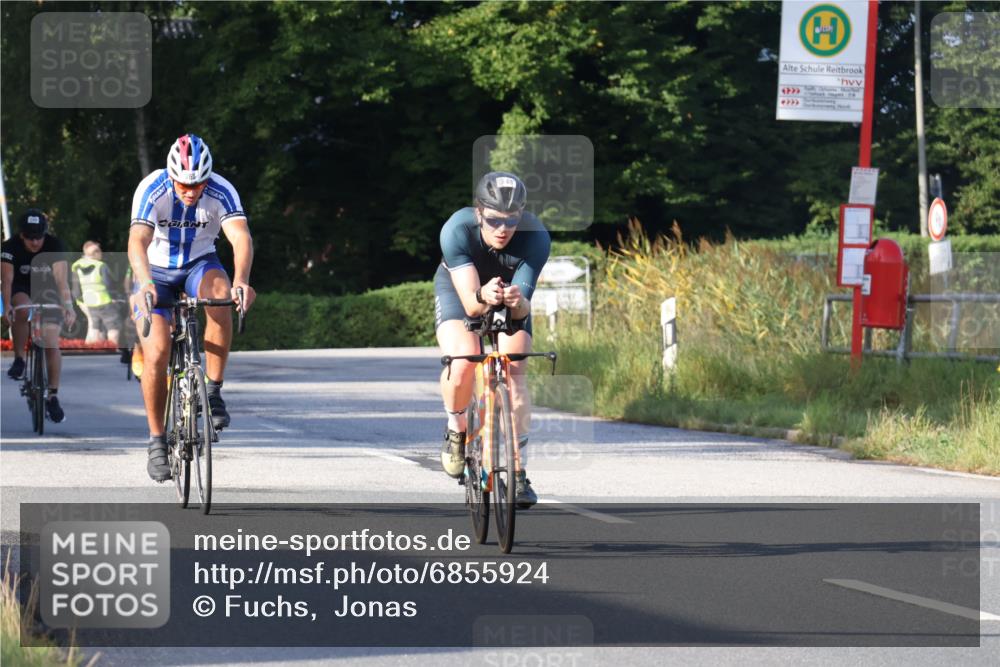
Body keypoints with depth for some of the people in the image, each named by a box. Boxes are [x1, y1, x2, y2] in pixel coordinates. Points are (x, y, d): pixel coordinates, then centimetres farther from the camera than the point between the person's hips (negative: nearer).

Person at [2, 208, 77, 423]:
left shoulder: (54, 246, -24)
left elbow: (61, 279, -33)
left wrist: (68, 305, -48)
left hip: (48, 293, 0)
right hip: (22, 290, 0)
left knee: (52, 344, -11)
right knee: (23, 311, -36)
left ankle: (52, 396, -2)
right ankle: (19, 359, -18)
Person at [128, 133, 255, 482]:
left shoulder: (222, 192, -22)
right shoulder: (151, 190, -26)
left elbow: (241, 237, -36)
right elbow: (137, 242, -38)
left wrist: (241, 281, -55)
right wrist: (145, 284, -57)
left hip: (200, 265, 1)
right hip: (157, 271, -1)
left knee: (220, 291, -35)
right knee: (156, 353, -18)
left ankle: (213, 390, -23)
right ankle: (156, 440, -1)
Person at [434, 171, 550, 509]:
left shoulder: (535, 237, -33)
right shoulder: (457, 230, -36)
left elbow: (524, 307, -36)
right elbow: (470, 303, -41)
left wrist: (517, 301, -59)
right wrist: (483, 297, -64)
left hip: (511, 294, 1)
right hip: (459, 288, -1)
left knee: (514, 370, -17)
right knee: (462, 360, -27)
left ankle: (517, 471, -8)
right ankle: (456, 430, 3)